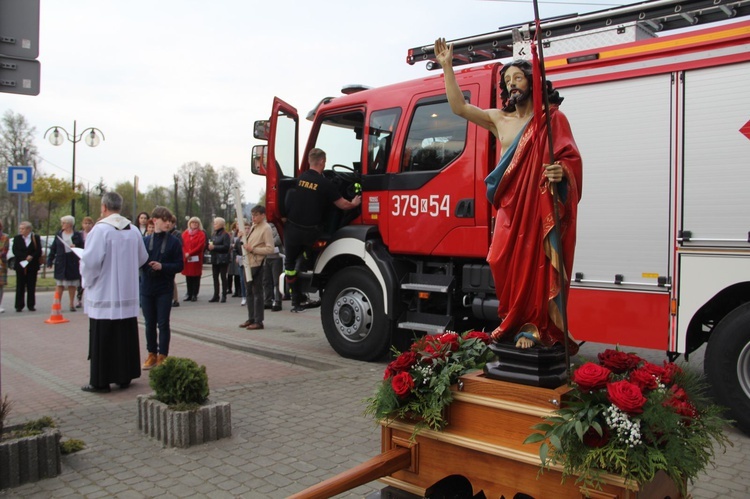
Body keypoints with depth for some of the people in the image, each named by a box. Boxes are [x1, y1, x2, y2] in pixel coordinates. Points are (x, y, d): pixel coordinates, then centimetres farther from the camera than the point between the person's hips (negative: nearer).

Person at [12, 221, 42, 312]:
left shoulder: (36, 238, 3)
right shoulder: (17, 238, 7)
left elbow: (39, 251, -3)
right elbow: (15, 251, -3)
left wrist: (31, 257, -19)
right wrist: (25, 257, -16)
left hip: (32, 266, -1)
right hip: (20, 265, 1)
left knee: (31, 287, 3)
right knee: (20, 287, 2)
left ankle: (31, 305, 8)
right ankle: (19, 306, 5)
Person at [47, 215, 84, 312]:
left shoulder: (77, 235, -1)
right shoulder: (59, 234, 6)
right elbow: (53, 248, 6)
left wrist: (76, 247, -19)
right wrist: (50, 261, 1)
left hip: (73, 263, -1)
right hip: (60, 263, 1)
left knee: (72, 284, 8)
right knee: (59, 284, 2)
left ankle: (72, 304, 17)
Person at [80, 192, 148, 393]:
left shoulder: (100, 229, -14)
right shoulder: (133, 230, 5)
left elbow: (91, 260, -18)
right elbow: (142, 258, 13)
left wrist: (87, 280, 0)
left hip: (104, 294, -6)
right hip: (127, 293, 6)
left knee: (103, 339, 1)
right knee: (126, 336, 11)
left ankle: (101, 381, 7)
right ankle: (125, 376, 19)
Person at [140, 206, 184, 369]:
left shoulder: (174, 241, -4)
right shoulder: (145, 241, 2)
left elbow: (179, 265, -5)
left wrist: (162, 266, -18)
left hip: (164, 289, -2)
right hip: (146, 288, 3)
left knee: (163, 323, 4)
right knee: (149, 323, 11)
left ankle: (162, 356, 14)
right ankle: (152, 354, 25)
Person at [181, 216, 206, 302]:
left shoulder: (201, 234, 1)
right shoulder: (185, 233, 12)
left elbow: (200, 246, -9)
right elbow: (182, 244, 6)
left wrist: (190, 253, -13)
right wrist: (185, 254, -11)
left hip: (196, 258, -3)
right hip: (186, 259, 3)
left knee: (196, 277, -1)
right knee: (188, 277, 7)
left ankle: (195, 295, 3)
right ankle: (189, 294, 14)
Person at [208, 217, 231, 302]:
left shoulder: (225, 235, -8)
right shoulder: (213, 235, 15)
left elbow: (226, 247, -17)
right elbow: (209, 245, 17)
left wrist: (214, 247, -18)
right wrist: (209, 246, -7)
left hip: (223, 259, -7)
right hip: (214, 259, 7)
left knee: (223, 277, -1)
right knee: (215, 277, 8)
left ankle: (224, 296, 5)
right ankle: (216, 295, 14)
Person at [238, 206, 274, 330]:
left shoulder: (266, 229, -11)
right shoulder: (253, 227, 15)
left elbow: (270, 249, -18)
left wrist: (252, 249, -18)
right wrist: (244, 234, 5)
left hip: (257, 264, -8)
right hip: (248, 263, 8)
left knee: (257, 293, -3)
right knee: (249, 292, 13)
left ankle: (258, 321, 4)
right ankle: (251, 319, 23)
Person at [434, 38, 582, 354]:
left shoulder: (553, 118, 3)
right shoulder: (499, 119, 15)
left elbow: (572, 158, -5)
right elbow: (459, 107, 8)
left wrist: (561, 171, -27)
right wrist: (447, 67, 5)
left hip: (543, 207, -4)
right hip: (510, 208, 4)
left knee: (536, 265, -6)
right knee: (505, 262, -2)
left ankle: (533, 327, 2)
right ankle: (513, 322, 13)